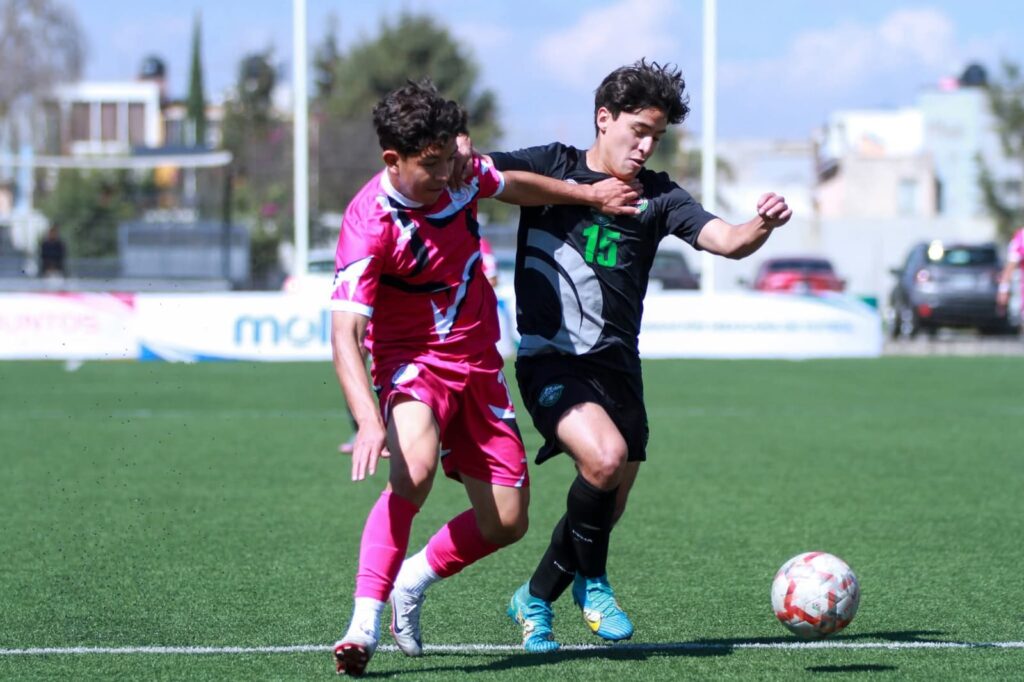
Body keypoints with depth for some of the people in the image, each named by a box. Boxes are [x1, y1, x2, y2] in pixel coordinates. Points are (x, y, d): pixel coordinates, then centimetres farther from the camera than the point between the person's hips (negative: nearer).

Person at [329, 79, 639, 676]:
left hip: (478, 365, 7)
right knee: (415, 468, -37)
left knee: (506, 522, 5)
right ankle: (365, 623, -35)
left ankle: (413, 583, 30)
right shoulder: (370, 225, -26)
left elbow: (512, 185, 20)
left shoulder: (458, 175, -6)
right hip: (412, 363, -7)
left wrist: (589, 195, 29)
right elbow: (345, 335, -33)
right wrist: (369, 421, -46)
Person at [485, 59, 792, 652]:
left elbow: (725, 240, -5)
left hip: (617, 367, 4)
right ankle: (592, 581, -3)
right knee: (605, 456, -28)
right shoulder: (552, 166, 3)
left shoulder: (656, 196, 7)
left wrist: (761, 226, -27)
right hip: (549, 359, -4)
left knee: (606, 509, 8)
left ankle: (534, 601, 34)